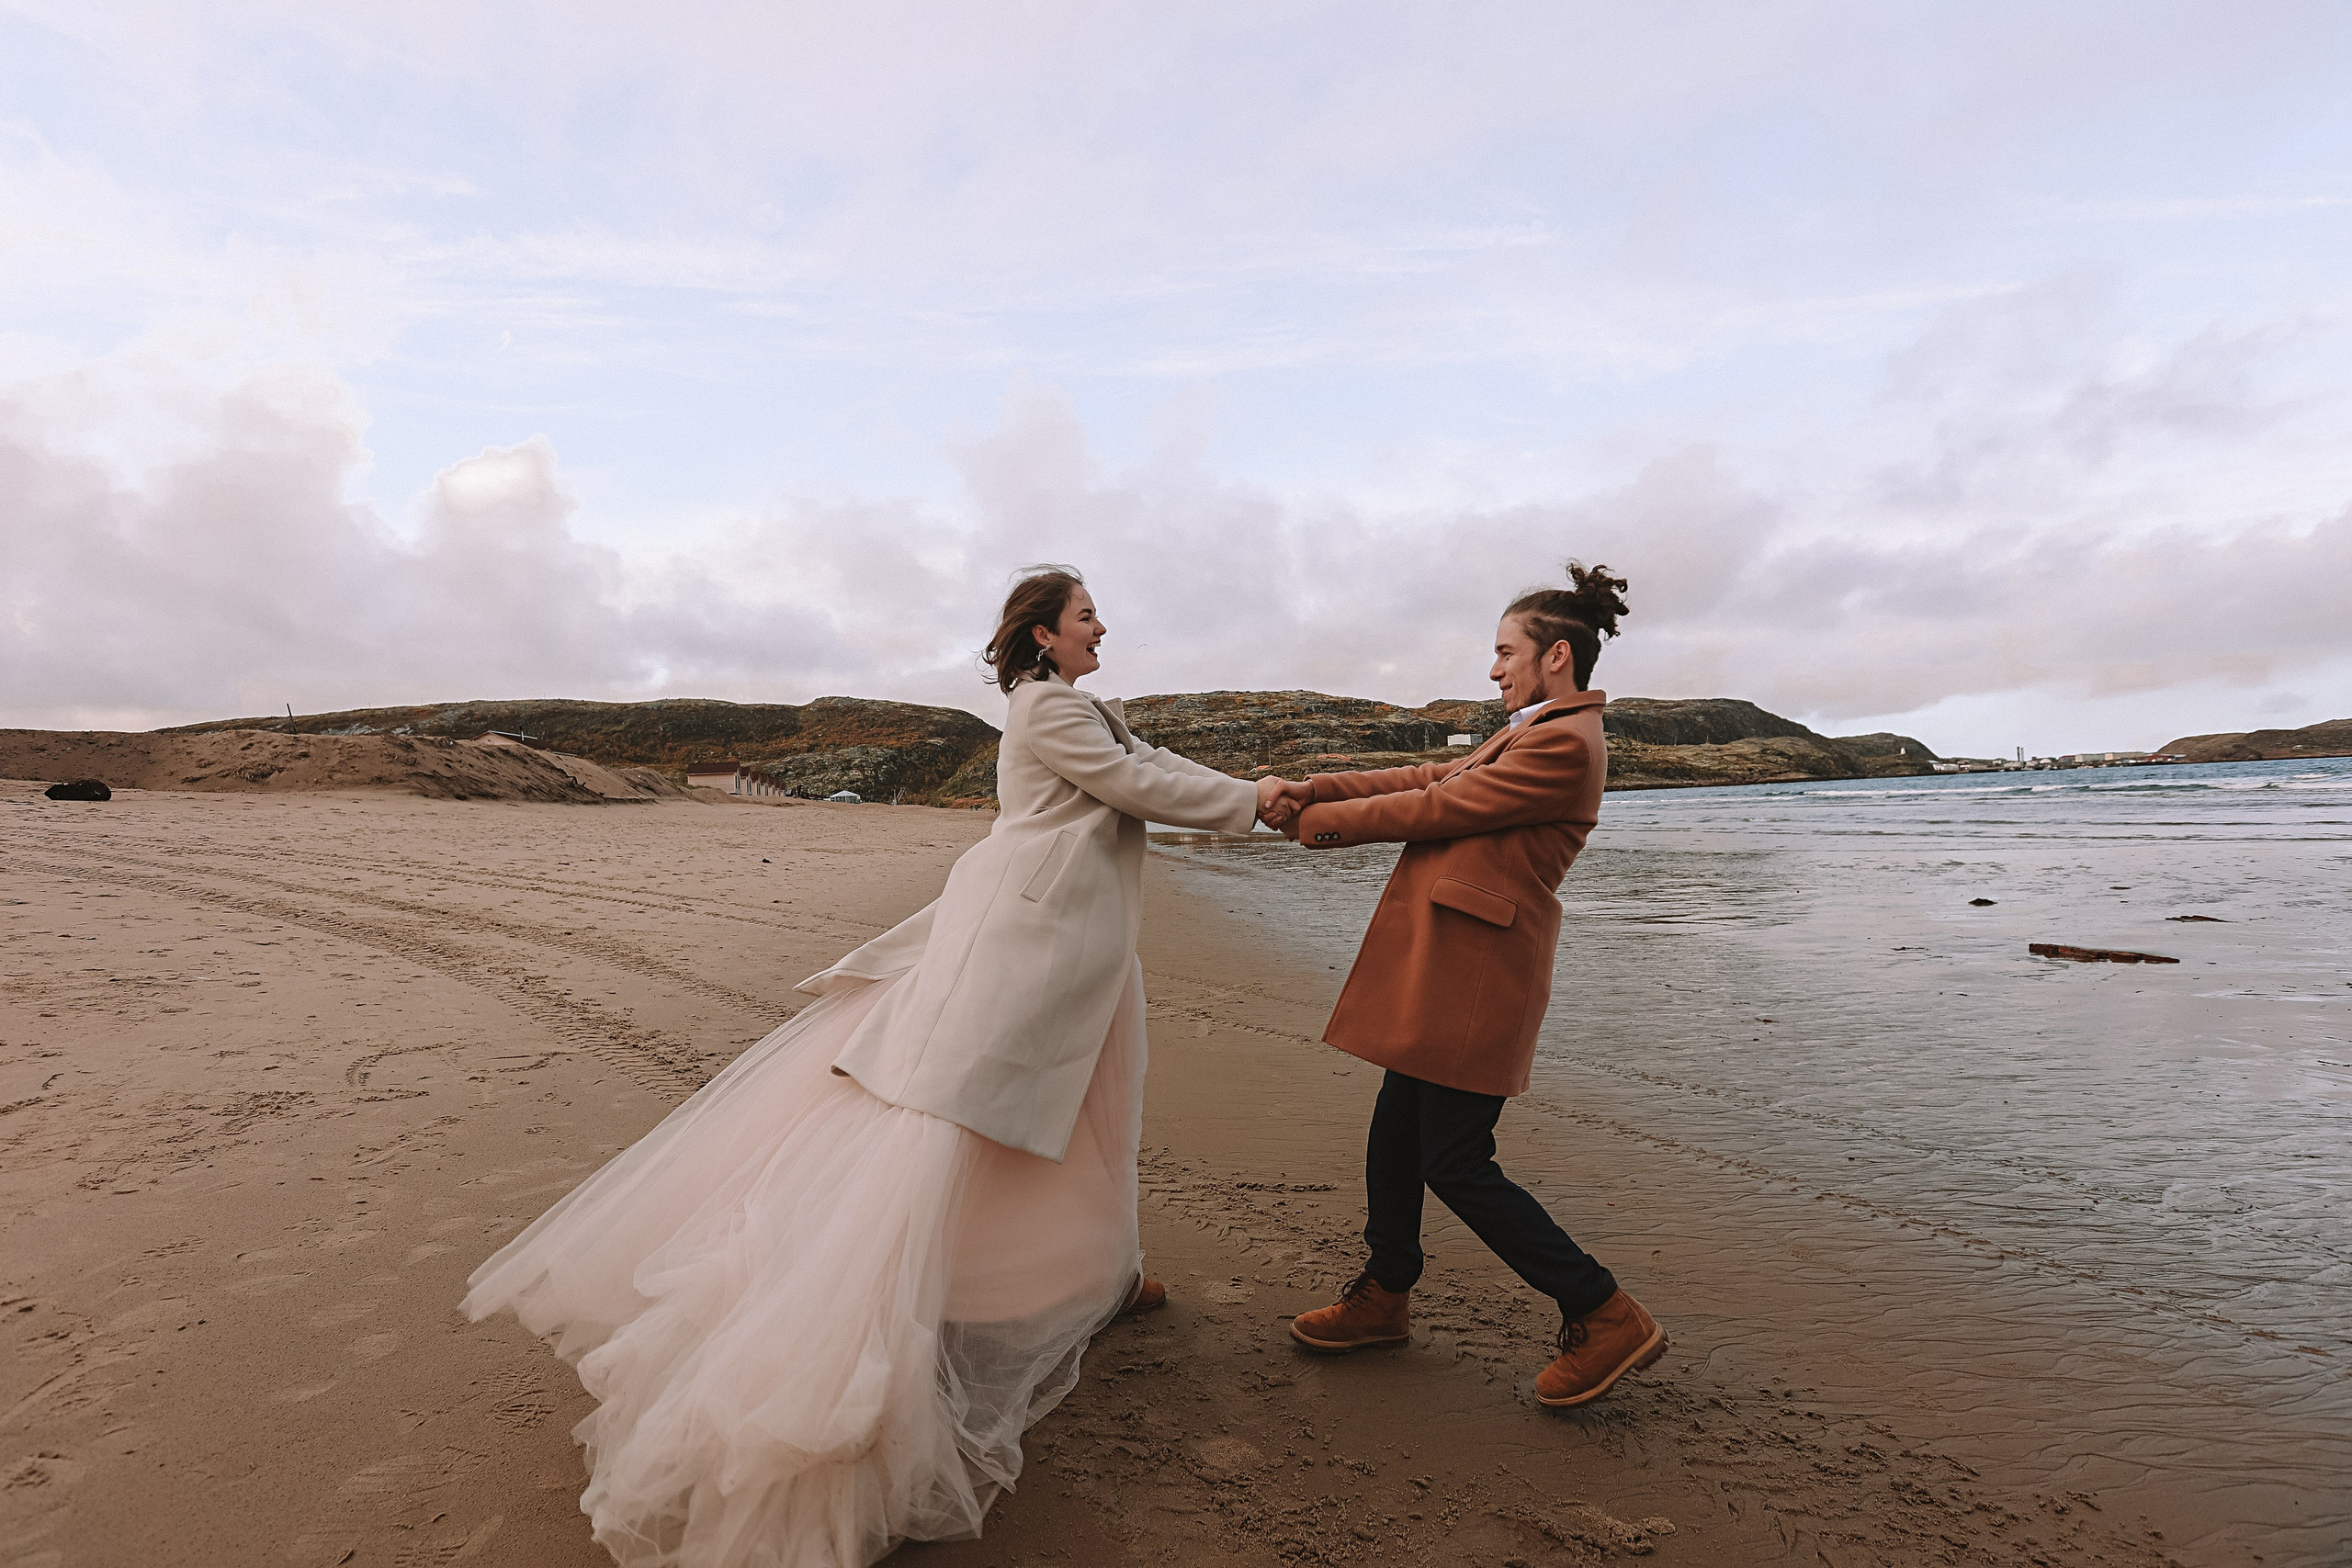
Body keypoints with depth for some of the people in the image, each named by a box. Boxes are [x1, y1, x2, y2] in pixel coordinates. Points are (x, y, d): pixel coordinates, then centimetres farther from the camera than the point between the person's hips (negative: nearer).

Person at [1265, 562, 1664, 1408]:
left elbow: (1437, 808, -15)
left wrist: (1329, 820, -3)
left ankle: (1605, 1316, 15)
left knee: (1455, 1162, -2)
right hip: (1443, 961, 10)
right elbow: (1431, 777, 14)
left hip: (1478, 967, -10)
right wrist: (1315, 788, 6)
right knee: (1395, 1134, 16)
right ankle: (1384, 1296, 34)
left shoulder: (1566, 743, -15)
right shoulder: (1533, 734, 18)